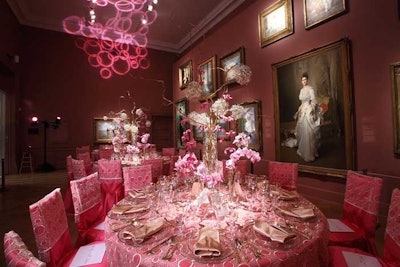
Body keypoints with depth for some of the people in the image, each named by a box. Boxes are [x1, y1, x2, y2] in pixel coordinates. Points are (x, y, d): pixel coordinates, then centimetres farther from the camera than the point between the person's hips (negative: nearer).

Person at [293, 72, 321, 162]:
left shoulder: (310, 89, -9)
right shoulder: (301, 90, 14)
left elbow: (314, 102, -14)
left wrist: (314, 113, -21)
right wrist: (298, 112, 18)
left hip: (309, 112, -8)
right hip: (303, 112, 8)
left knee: (309, 133, -7)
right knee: (302, 132, 13)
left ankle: (310, 154, 1)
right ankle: (303, 151, 27)